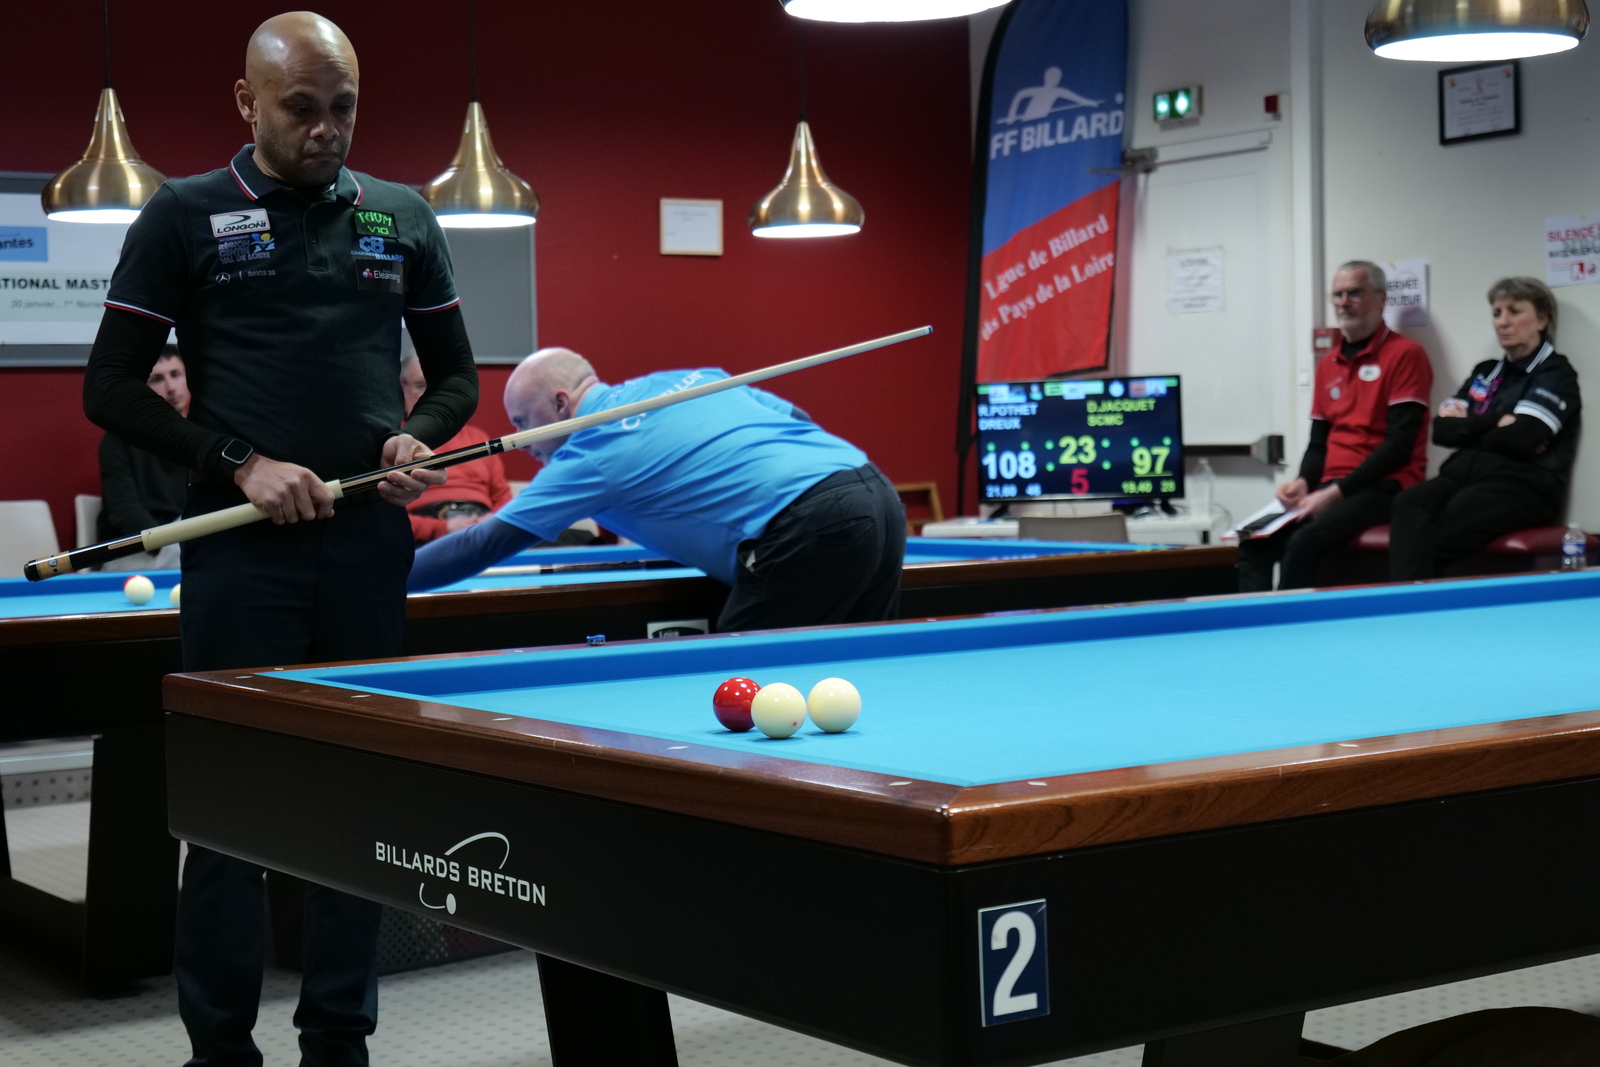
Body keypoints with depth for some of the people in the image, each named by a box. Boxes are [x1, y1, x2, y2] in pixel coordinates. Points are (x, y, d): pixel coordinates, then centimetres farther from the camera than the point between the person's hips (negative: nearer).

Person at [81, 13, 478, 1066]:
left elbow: (457, 373, 16)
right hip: (241, 546, -3)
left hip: (367, 542, 3)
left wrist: (419, 438, -5)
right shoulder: (185, 216, 0)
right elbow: (112, 386, -2)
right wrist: (237, 462, -13)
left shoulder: (403, 217, 9)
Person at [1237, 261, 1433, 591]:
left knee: (1305, 542, -30)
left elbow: (1400, 443, -12)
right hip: (1330, 488, 7)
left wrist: (1338, 491, -18)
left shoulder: (1405, 354, -5)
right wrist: (1303, 483, -2)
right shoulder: (1328, 365, 17)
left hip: (1384, 487, -7)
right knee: (1254, 544, -14)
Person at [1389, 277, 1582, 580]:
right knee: (1410, 505, -31)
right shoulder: (1486, 372, 25)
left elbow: (1518, 438, -12)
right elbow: (1441, 429, 14)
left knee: (1440, 533, -34)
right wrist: (1492, 423, -3)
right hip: (1466, 472, 5)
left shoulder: (1555, 374, 4)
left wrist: (1467, 427, 5)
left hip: (1522, 485, -5)